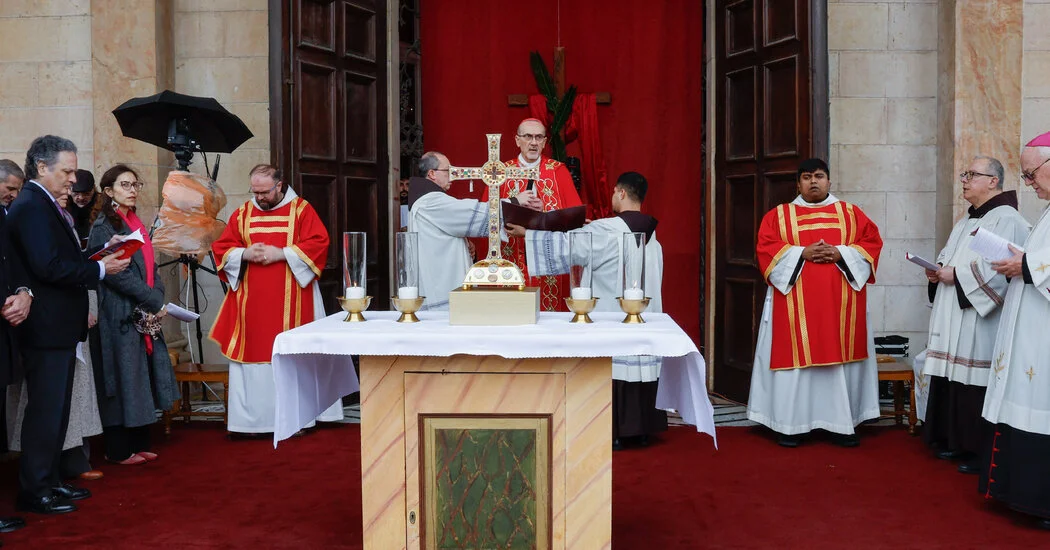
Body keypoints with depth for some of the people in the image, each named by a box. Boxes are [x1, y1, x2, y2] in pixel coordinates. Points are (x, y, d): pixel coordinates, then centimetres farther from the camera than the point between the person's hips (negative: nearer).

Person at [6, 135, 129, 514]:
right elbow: (49, 267, -24)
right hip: (47, 327, -10)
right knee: (45, 409, -2)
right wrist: (100, 269, -15)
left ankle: (49, 480, 27)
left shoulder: (46, 206, 16)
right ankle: (34, 491, 8)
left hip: (59, 326, 10)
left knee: (55, 408, 16)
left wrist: (98, 258, 5)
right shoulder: (31, 207, -16)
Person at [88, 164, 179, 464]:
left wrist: (157, 300, -3)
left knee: (142, 378, 10)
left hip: (146, 314, 7)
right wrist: (153, 301, -15)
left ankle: (139, 443, 18)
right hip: (120, 315, -7)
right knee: (122, 379, -2)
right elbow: (116, 273, -16)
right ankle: (119, 449, 7)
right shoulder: (103, 226, -7)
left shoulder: (137, 224, 15)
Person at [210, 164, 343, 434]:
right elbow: (221, 249, 11)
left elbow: (319, 243, -8)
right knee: (253, 353, 3)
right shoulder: (242, 214, 11)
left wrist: (281, 253, -16)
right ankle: (253, 419, 11)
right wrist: (245, 253, -10)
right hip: (252, 303, 3)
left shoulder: (301, 210, 1)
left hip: (291, 301, -3)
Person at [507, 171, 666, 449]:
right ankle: (642, 429, 17)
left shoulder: (607, 230, -15)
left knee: (614, 370, 1)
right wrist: (596, 229, 26)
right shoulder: (649, 232, 6)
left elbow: (565, 244, -11)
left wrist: (526, 233, -1)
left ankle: (615, 431, 5)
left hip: (613, 316, -6)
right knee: (640, 363, 10)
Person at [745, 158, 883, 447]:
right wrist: (802, 254, -15)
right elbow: (766, 248, -3)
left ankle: (843, 424, 12)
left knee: (842, 359, 3)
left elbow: (872, 242, 4)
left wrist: (840, 254, -12)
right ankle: (791, 424, 5)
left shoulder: (851, 213, 12)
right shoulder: (778, 215, 7)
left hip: (840, 303, 2)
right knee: (795, 359, -2)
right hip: (796, 304, -1)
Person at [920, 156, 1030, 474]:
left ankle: (982, 451, 3)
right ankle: (958, 442, 19)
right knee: (954, 381, 10)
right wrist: (938, 271, 5)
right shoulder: (967, 222, 20)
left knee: (978, 384, -6)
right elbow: (949, 257, 27)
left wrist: (957, 275, -17)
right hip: (955, 322, 9)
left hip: (981, 323, -9)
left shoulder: (1006, 220, -11)